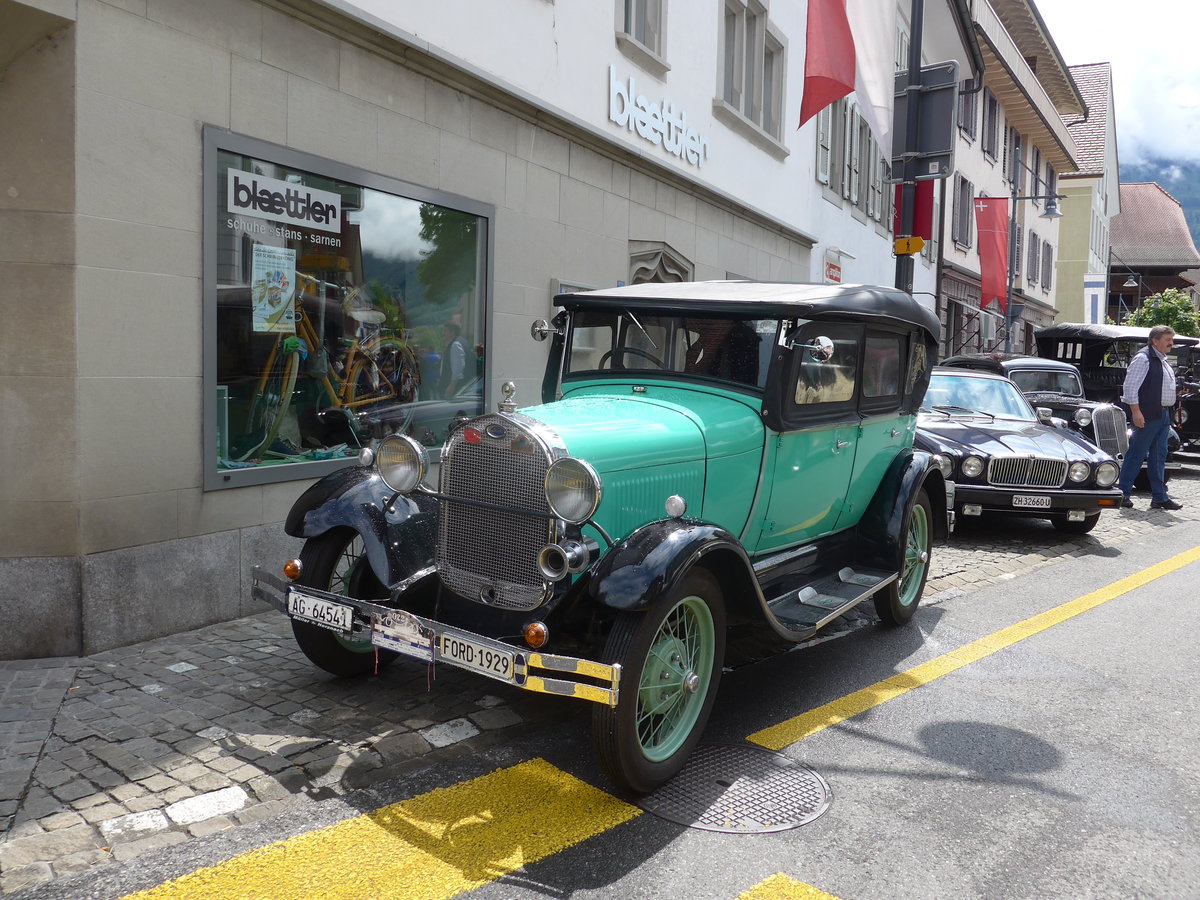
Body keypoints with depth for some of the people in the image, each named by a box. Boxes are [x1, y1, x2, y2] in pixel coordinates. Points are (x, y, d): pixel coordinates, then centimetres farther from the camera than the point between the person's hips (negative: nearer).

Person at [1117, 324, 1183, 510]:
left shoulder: (1163, 361, 19)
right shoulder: (1143, 358, -10)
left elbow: (1166, 389, 22)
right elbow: (1130, 386, -16)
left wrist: (1167, 415, 18)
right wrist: (1136, 411, -21)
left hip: (1163, 415, 9)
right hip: (1147, 415, -9)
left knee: (1159, 457, 9)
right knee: (1136, 455, -6)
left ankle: (1159, 497, 13)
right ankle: (1122, 493, 1)